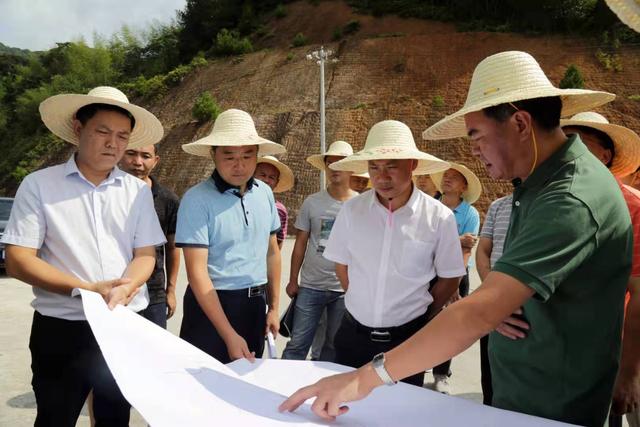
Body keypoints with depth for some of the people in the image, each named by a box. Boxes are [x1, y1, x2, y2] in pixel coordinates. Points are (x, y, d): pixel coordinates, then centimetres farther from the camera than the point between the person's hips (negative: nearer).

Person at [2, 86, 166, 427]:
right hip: (61, 330, -2)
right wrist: (87, 289, -20)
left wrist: (125, 289, -19)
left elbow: (146, 255, 2)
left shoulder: (137, 190, 3)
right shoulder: (39, 185, -5)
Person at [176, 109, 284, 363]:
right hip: (211, 305, -5)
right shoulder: (197, 199, -15)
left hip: (255, 304, 5)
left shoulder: (265, 193, 2)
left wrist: (273, 307, 11)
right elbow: (197, 271, -19)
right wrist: (229, 335, -22)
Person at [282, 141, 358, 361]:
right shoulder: (312, 202, -1)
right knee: (297, 344, 3)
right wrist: (293, 280, 3)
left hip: (345, 289, 0)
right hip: (310, 286, 0)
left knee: (334, 347, 14)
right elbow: (300, 244, 5)